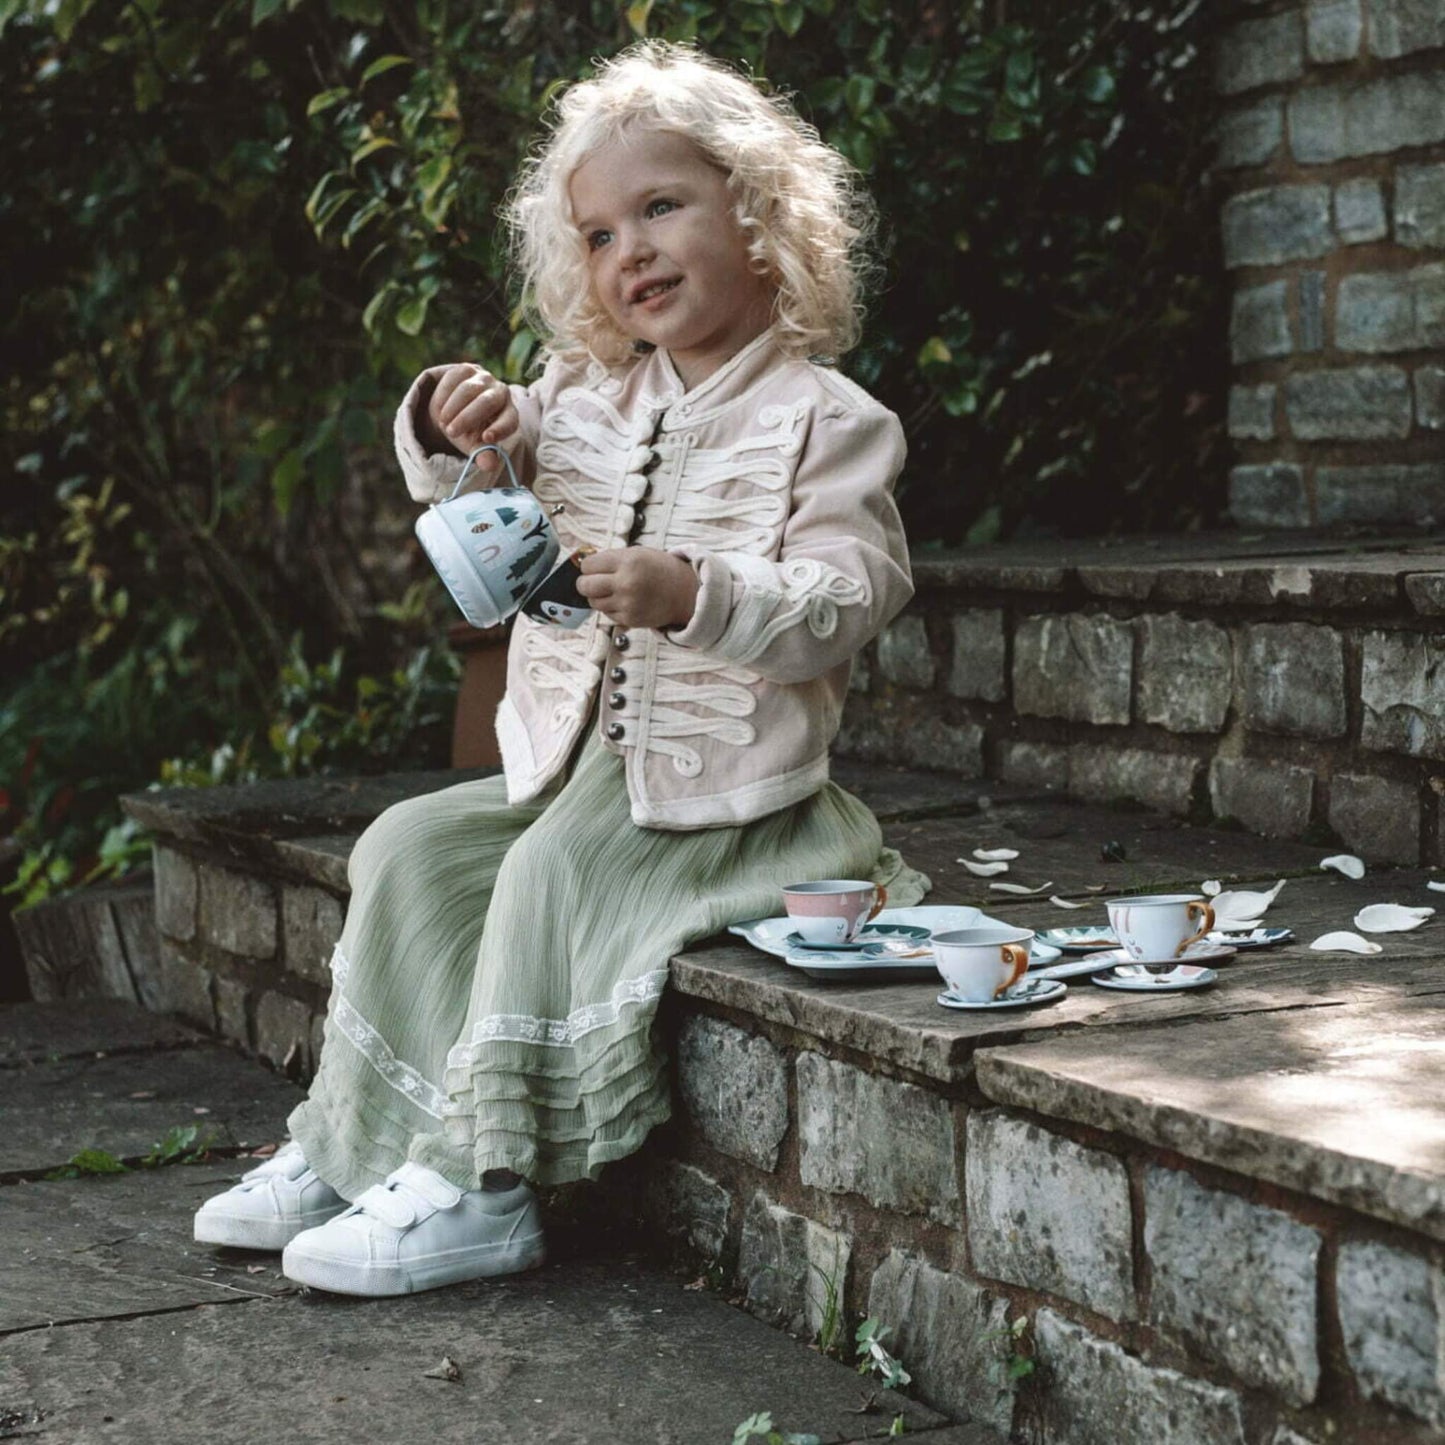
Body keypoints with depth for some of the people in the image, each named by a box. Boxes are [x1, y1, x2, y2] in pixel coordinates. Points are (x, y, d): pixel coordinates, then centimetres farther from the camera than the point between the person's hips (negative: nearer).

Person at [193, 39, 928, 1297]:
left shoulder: (824, 420, -8)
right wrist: (452, 428, -5)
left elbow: (847, 601, -18)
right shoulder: (588, 399, 12)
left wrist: (694, 595, -34)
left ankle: (476, 1186, -23)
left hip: (730, 788, -7)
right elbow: (468, 493, 20)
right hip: (573, 766, 7)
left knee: (556, 870, -28)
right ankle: (347, 1145, -2)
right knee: (410, 847, -8)